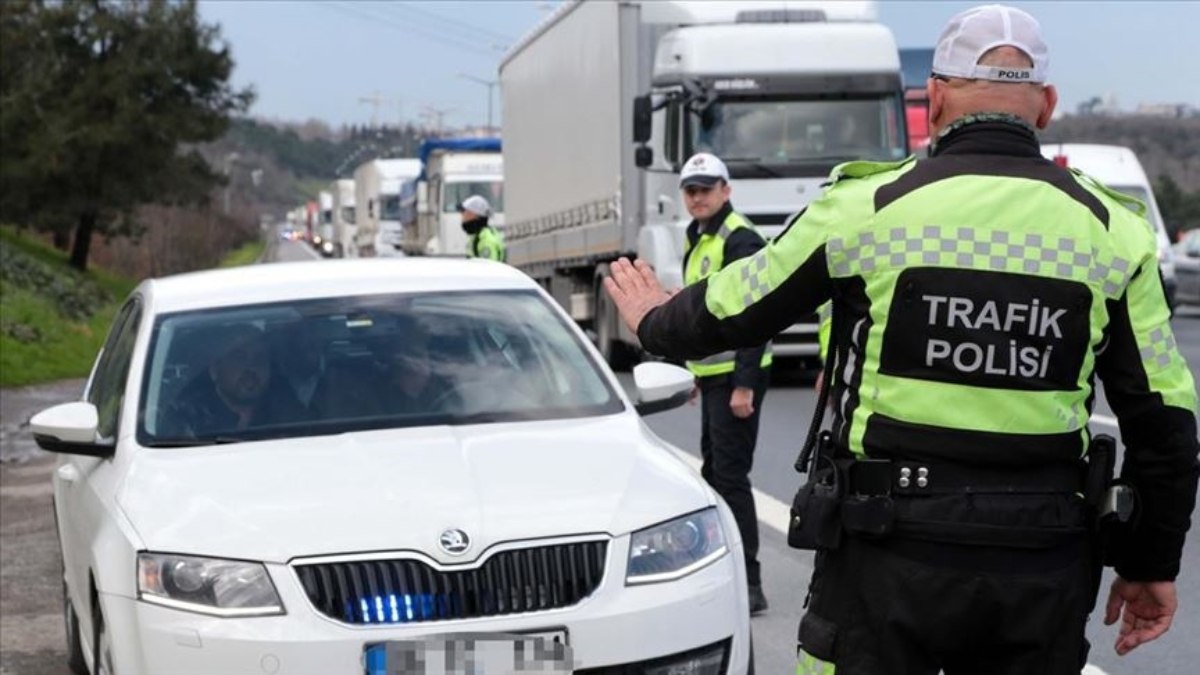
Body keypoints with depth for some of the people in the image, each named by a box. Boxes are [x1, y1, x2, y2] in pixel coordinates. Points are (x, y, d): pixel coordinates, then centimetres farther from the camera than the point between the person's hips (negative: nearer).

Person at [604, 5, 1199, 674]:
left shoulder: (869, 207, -7)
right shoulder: (1114, 230, 0)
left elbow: (734, 309, 6)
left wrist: (656, 322, 29)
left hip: (890, 549, -2)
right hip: (1043, 568, 3)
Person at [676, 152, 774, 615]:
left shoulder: (739, 240, -15)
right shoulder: (697, 239, 16)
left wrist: (744, 384, -24)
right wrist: (693, 372, 24)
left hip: (736, 377, -10)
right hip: (712, 375, 10)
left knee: (731, 476, -10)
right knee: (714, 472, 16)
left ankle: (749, 585, -7)